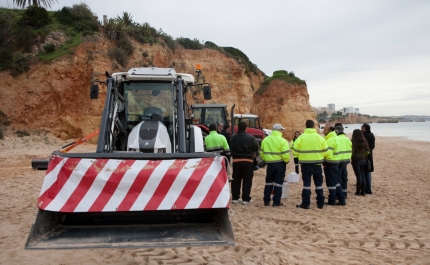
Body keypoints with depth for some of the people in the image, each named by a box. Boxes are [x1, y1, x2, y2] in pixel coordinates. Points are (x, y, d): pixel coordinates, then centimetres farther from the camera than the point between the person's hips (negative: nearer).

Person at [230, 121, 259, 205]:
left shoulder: (233, 138, -2)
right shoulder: (250, 138, -10)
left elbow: (231, 149, 3)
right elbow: (256, 148, -1)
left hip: (236, 161, 3)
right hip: (247, 161, -3)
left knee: (236, 180, 11)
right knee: (247, 180, 4)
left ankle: (235, 197, 15)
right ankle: (245, 199, 5)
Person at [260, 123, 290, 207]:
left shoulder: (265, 140, 3)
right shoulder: (282, 141, -13)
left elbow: (261, 152, 6)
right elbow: (285, 154, -17)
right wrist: (286, 161, 1)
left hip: (269, 163, 4)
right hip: (280, 163, -4)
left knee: (269, 182, 15)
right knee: (278, 183, 5)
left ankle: (266, 201, 17)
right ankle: (276, 202, 6)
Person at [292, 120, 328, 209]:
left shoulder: (301, 137, -6)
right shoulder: (319, 137, -3)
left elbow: (295, 151, -5)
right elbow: (325, 150, 0)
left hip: (305, 163, -1)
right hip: (317, 163, 1)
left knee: (306, 183, 4)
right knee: (318, 183, 12)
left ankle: (305, 203, 3)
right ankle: (320, 203, 17)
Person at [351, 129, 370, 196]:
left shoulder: (353, 141, -13)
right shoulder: (364, 141, 3)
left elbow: (352, 152, -15)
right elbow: (368, 151, 4)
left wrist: (351, 158, 0)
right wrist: (364, 157, 15)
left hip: (356, 160, -5)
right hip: (363, 160, 5)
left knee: (359, 176, 0)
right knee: (363, 176, 10)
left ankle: (358, 192, 7)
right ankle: (363, 192, 15)